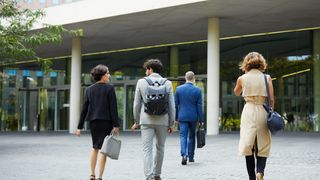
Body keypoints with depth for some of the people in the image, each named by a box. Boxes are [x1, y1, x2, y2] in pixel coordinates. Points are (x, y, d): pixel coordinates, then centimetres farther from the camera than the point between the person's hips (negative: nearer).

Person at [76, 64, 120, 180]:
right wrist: (116, 125, -10)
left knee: (95, 148, 19)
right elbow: (113, 108, -11)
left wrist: (80, 127, 7)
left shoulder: (89, 89, 7)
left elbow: (84, 109, 6)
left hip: (93, 122, 5)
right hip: (105, 121, -5)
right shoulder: (109, 88, -6)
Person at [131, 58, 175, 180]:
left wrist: (136, 122, 11)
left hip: (146, 120, -1)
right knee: (160, 147, 18)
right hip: (162, 120, 2)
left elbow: (137, 104, 2)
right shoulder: (167, 83, 0)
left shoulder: (141, 82, -1)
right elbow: (171, 105, -1)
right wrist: (171, 124, 7)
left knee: (147, 149, -1)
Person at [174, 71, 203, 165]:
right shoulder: (197, 90, -5)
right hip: (193, 116, 0)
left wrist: (176, 117, 12)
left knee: (183, 136, 0)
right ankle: (191, 156, 21)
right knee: (192, 136, 14)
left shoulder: (179, 89, -1)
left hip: (182, 116, 0)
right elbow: (199, 106, -4)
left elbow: (176, 104, 3)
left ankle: (184, 155, -19)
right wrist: (201, 119, 1)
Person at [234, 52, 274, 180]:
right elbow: (271, 100, -1)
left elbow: (236, 93, 20)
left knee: (248, 146, 6)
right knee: (263, 146, 8)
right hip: (263, 112, 1)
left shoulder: (242, 79, 1)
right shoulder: (267, 78, 1)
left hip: (248, 111, 0)